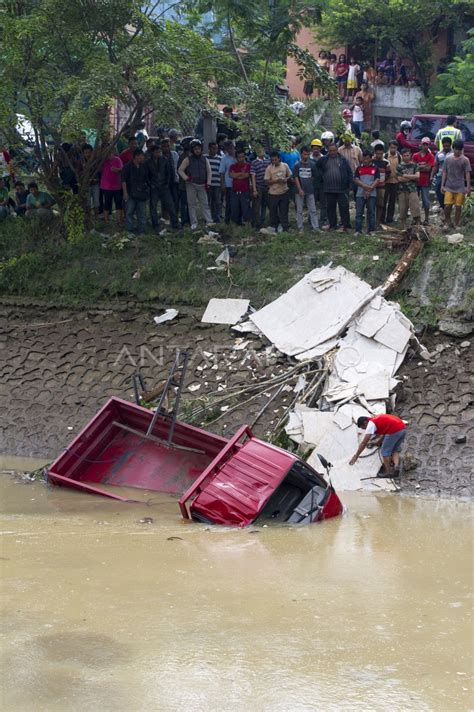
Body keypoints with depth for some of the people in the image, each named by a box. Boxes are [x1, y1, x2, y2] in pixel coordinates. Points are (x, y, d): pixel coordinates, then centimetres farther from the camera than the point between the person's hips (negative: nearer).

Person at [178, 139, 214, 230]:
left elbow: (209, 172, 13)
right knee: (192, 204, 1)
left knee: (205, 203, -2)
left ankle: (209, 221, -7)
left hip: (202, 185, 2)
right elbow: (180, 170, 1)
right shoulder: (188, 159, 1)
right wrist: (186, 178, -12)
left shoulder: (205, 160, 10)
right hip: (191, 185, -2)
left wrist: (208, 182, 3)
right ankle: (193, 223, 4)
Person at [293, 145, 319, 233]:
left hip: (310, 191, 1)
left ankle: (316, 227, 3)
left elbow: (314, 177, 10)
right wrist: (300, 189, -11)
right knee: (299, 211, 5)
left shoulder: (312, 164, 2)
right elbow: (296, 178, -4)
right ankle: (300, 228, 12)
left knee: (313, 210, 1)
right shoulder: (297, 165, -2)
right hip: (300, 191, -1)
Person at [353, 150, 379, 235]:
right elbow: (356, 180, 0)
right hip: (360, 194, 1)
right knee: (359, 212, 0)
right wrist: (366, 186, -13)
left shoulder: (375, 168, 5)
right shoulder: (359, 168, 9)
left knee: (371, 212, 3)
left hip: (372, 194, -1)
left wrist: (369, 190, -12)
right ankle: (358, 230, 2)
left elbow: (377, 180, -2)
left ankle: (371, 230, 7)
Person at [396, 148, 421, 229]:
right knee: (402, 210, 2)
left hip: (413, 190, 0)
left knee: (415, 209, -12)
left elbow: (417, 176, -4)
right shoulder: (399, 167, 8)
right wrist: (412, 177, -2)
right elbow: (400, 179, -5)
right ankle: (403, 228, 10)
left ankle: (416, 225, -9)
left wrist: (406, 175, -4)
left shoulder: (414, 165, 11)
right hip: (402, 191, 0)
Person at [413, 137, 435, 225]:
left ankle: (426, 219, 7)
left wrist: (418, 167, -8)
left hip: (425, 182, -2)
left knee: (426, 201, -2)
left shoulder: (430, 156, -1)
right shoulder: (415, 155, 5)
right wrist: (424, 167, -10)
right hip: (415, 181, 2)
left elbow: (428, 169, -10)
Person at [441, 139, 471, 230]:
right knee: (447, 205, -5)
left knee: (458, 206, 2)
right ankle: (448, 223, 12)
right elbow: (445, 172, 8)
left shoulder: (465, 160, -2)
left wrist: (468, 187, -8)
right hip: (449, 187, 1)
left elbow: (467, 174, -3)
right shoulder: (448, 159, 4)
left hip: (460, 188, -1)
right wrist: (442, 185, 4)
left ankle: (456, 224, 14)